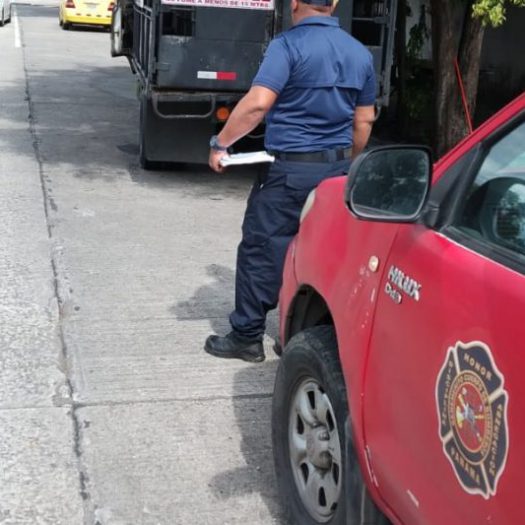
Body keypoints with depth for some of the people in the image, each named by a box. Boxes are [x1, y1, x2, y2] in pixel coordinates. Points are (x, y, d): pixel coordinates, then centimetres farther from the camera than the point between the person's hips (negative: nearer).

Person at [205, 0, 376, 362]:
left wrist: (221, 143, -11)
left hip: (291, 169, -6)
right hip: (338, 168, 7)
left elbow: (258, 103, -22)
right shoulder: (361, 53, 9)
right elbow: (364, 120, 14)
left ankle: (248, 337, 9)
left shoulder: (289, 45, -12)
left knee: (261, 249, 3)